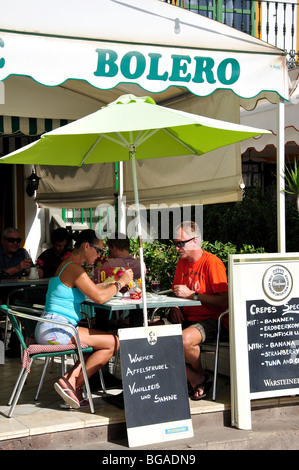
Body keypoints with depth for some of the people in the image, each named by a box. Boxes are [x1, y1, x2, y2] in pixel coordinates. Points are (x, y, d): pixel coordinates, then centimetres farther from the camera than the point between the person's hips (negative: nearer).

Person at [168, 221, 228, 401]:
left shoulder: (212, 262, -11)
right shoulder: (182, 263, 13)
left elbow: (224, 300, -18)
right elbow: (176, 293, 22)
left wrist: (192, 295, -20)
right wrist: (174, 308, 0)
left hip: (211, 320, -7)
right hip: (188, 319, 8)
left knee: (185, 339, -36)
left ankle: (200, 377, -3)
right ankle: (195, 380, -11)